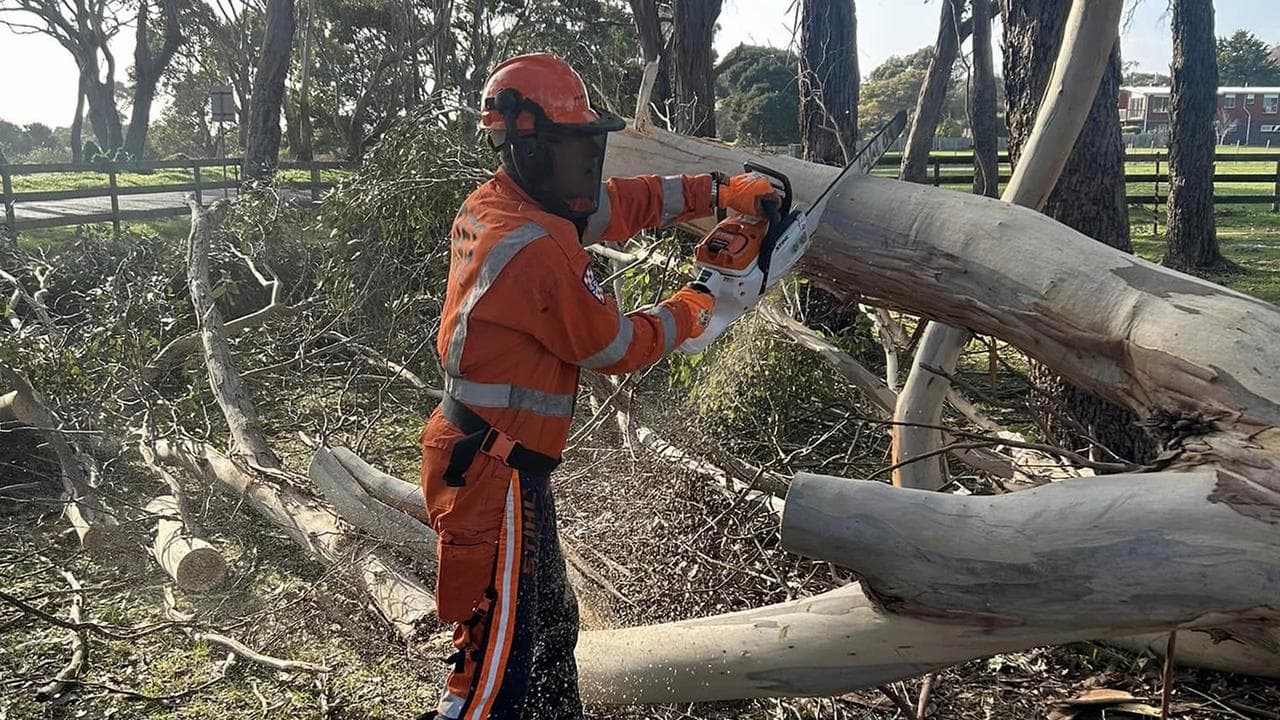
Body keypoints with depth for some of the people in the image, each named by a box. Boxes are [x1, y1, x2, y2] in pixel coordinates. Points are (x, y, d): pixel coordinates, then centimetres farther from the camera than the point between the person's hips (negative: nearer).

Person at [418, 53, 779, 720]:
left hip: (477, 454, 10)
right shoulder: (538, 248, -23)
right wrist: (688, 312, 6)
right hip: (494, 474, -10)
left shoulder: (490, 205, 5)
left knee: (549, 626, 22)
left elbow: (620, 202, 13)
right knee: (499, 662, 1)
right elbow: (615, 347, -11)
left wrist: (717, 191, 9)